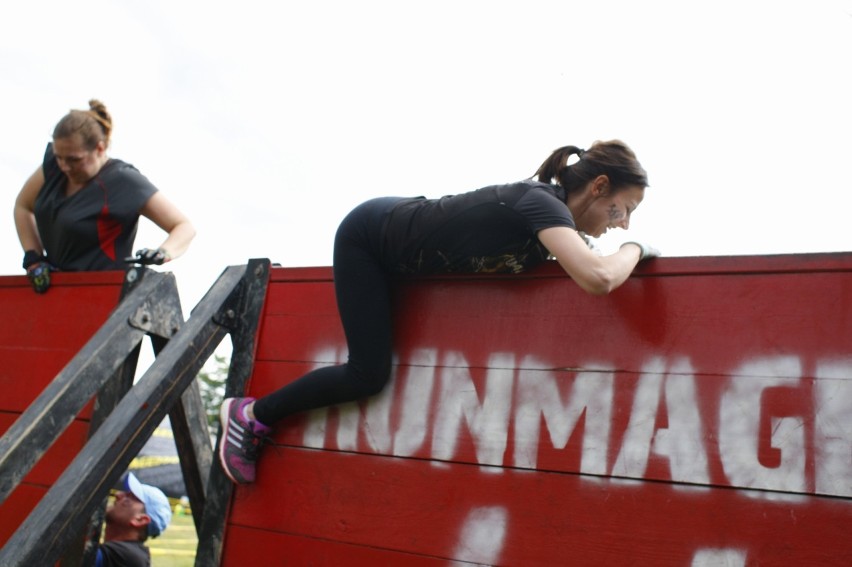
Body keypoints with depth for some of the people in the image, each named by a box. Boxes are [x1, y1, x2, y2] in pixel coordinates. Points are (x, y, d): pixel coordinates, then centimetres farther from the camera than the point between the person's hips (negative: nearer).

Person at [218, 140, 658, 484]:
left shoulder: (545, 205, -8)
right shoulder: (542, 202, -32)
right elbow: (598, 279, -47)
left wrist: (572, 249, -7)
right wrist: (635, 248, -27)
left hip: (394, 223, 9)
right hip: (367, 236, -9)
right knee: (369, 374, -11)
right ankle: (250, 415, 7)